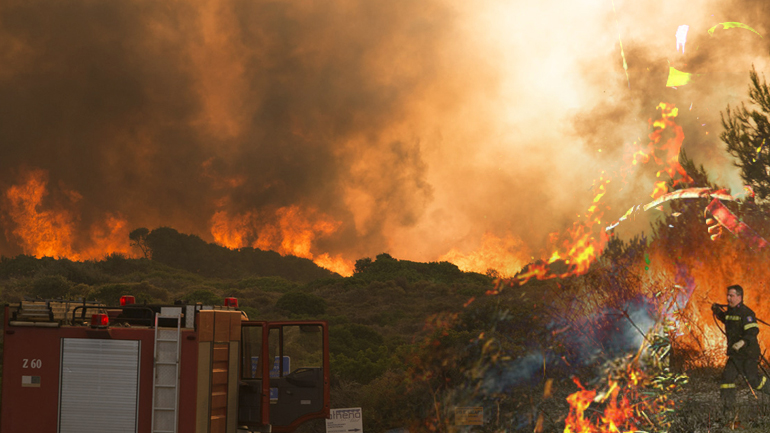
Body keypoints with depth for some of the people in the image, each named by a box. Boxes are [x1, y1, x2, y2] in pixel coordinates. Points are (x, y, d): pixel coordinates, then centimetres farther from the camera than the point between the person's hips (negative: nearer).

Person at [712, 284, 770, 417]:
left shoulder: (746, 313, -16)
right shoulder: (730, 311, 11)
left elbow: (753, 330, -27)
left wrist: (743, 342, -41)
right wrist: (718, 312, 23)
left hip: (749, 353, -8)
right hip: (735, 353, 8)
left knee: (753, 379, -5)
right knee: (727, 376, -2)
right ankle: (728, 409, 3)